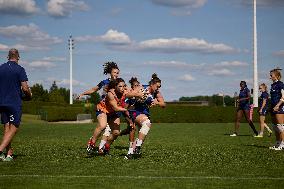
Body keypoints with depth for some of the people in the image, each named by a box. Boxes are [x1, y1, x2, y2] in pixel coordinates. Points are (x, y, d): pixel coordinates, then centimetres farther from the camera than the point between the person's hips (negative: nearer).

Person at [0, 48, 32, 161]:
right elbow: (25, 88, -13)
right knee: (14, 128, -2)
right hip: (15, 103, -5)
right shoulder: (20, 69, -8)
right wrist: (29, 95, 8)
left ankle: (9, 154, 7)